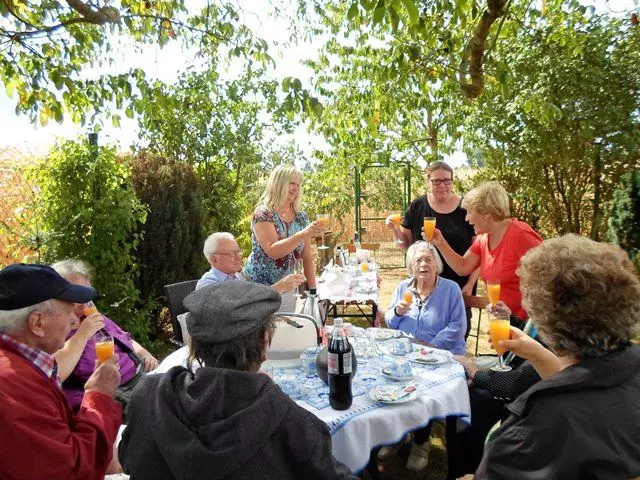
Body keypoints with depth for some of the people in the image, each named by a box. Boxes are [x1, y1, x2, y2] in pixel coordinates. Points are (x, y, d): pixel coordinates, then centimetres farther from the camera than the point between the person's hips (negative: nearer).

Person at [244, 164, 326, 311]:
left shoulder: (301, 217, 4)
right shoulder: (263, 213, -12)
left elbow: (307, 257, 6)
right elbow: (272, 251, -25)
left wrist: (312, 289, 1)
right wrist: (303, 234, -33)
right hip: (260, 288, -5)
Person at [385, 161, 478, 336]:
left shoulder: (466, 208, -6)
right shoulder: (417, 207, 0)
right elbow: (406, 244, 7)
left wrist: (470, 284, -8)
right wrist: (395, 229, -12)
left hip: (459, 285, -1)